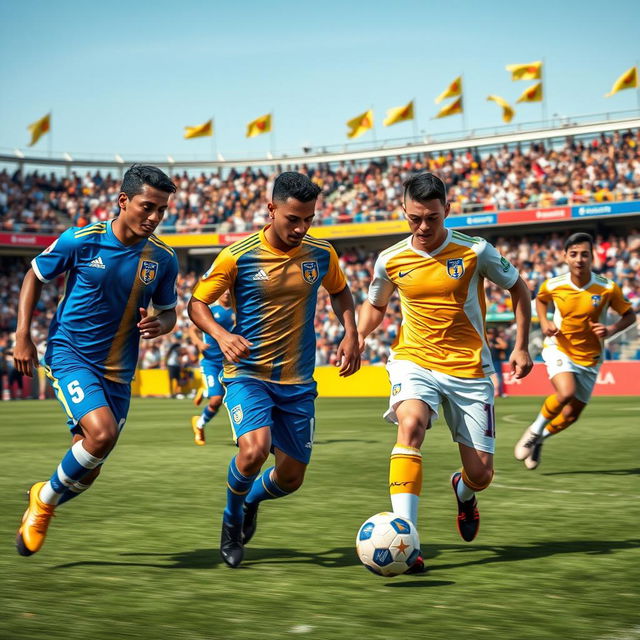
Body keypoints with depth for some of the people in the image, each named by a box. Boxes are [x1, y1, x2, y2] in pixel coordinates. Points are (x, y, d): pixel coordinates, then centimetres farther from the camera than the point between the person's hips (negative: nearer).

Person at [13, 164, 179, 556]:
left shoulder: (163, 258, -3)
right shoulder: (80, 241, -12)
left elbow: (168, 312, 11)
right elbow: (35, 276, 3)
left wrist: (158, 326, -14)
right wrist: (23, 336, -3)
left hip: (119, 370, 4)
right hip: (71, 355, -4)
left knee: (86, 472, 6)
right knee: (102, 433, -27)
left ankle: (42, 503, 38)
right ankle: (46, 499, 0)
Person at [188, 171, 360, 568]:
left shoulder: (321, 254, 0)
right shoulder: (238, 256, -11)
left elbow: (340, 291, 20)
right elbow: (197, 303, -3)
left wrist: (351, 335, 4)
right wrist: (221, 335, -23)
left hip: (298, 382, 4)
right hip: (248, 374, -4)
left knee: (291, 478, 5)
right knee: (254, 450, -29)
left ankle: (252, 500, 42)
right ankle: (232, 519, 3)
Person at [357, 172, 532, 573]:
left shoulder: (475, 251, -7)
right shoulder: (390, 261, -2)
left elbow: (518, 288, 8)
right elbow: (375, 305, 18)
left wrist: (521, 347, 1)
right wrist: (359, 336, -1)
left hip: (469, 369, 0)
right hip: (415, 361, 0)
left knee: (481, 473, 0)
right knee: (410, 424, -33)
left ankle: (464, 492, 43)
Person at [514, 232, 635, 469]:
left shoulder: (607, 288, -14)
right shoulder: (553, 285, -11)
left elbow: (629, 315, -1)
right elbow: (540, 300, 13)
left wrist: (611, 330, -20)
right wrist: (544, 322, -5)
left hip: (589, 357, 2)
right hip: (558, 348, -2)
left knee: (571, 415, 8)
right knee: (566, 393, -30)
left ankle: (540, 439, 38)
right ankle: (534, 430, -4)